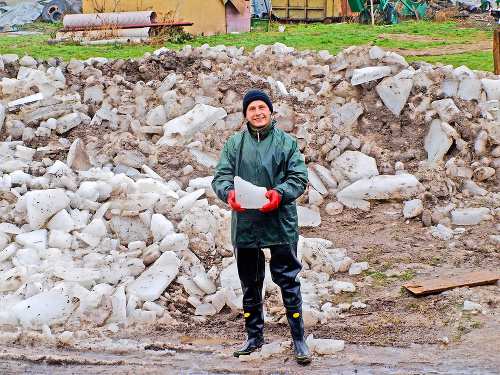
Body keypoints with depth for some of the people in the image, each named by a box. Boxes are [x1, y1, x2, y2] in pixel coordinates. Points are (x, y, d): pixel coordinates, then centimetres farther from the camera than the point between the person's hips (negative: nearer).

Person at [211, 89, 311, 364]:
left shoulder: (286, 143, 4)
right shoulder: (234, 144, 9)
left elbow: (299, 177, -1)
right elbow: (220, 176, 4)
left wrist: (280, 194, -20)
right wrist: (229, 192, -19)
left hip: (280, 223, -2)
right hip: (244, 225, 2)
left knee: (288, 281, -3)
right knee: (249, 284, 12)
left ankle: (299, 339, 6)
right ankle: (254, 336, 26)